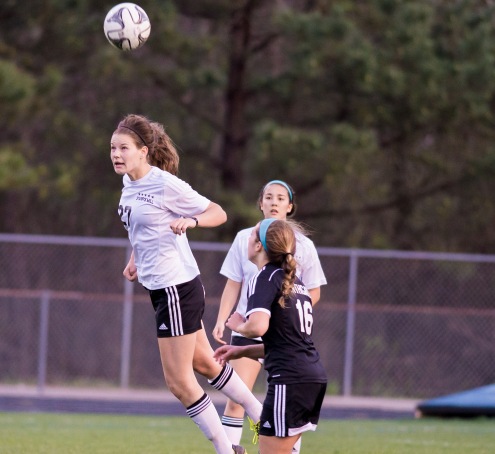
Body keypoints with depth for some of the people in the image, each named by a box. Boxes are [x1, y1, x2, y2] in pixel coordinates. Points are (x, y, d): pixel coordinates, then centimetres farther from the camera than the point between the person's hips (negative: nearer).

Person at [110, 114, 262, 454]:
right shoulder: (129, 183, 6)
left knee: (179, 381, -3)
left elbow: (218, 213, -13)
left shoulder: (166, 184, -19)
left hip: (178, 288, -9)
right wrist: (135, 258, 16)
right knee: (204, 363, 22)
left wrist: (191, 221, -31)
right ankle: (259, 414, 38)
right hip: (160, 288, 9)